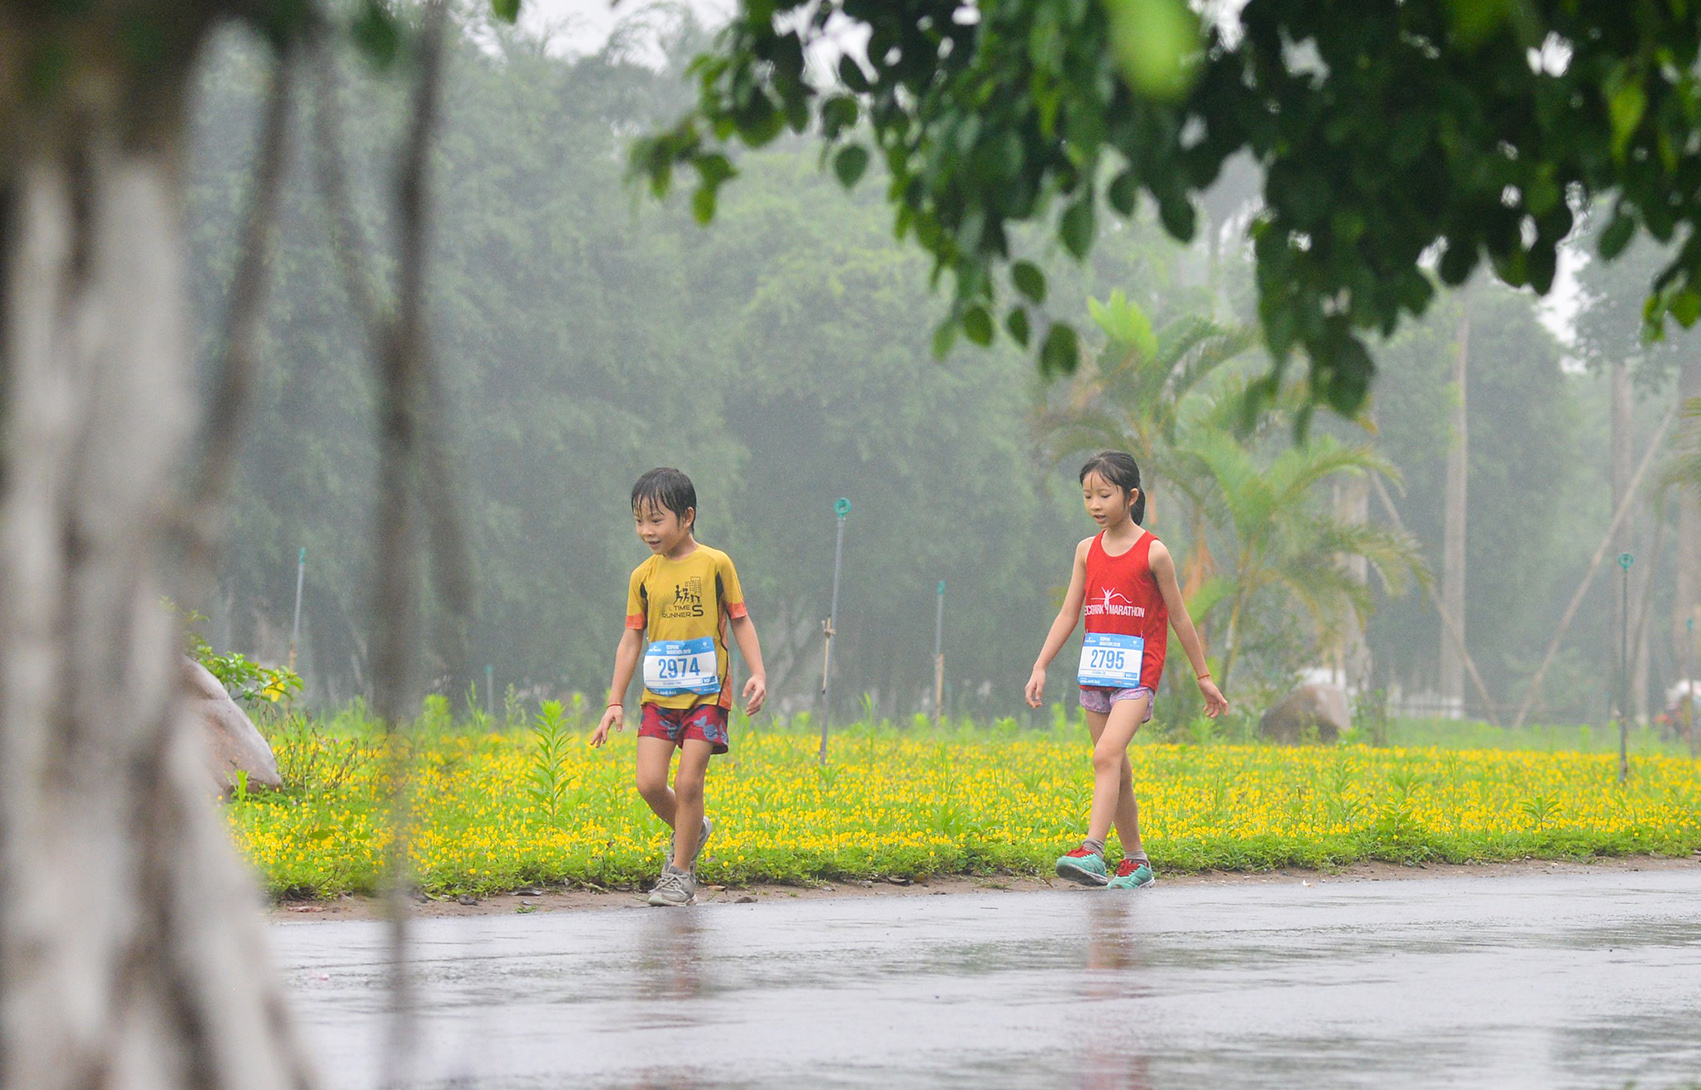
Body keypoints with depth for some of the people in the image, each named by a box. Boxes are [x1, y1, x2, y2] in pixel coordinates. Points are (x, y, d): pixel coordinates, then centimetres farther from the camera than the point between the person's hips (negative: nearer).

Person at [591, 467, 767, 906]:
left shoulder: (715, 564, -3)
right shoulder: (643, 576, 6)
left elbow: (740, 621, 2)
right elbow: (631, 639, 10)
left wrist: (758, 673, -10)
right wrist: (615, 702, 7)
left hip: (707, 693, -3)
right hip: (660, 696, 3)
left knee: (688, 782, -9)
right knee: (649, 782, -6)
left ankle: (680, 872, 3)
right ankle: (693, 829, 23)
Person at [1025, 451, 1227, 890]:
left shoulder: (1153, 552, -4)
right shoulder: (1087, 550, 9)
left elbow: (1179, 618, 2)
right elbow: (1069, 613, 11)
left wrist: (1204, 677, 7)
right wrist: (1040, 666, 3)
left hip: (1137, 673, -5)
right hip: (1095, 671, 5)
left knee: (1107, 755, -22)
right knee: (1117, 771, 8)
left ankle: (1091, 851, -30)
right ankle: (1135, 860, 17)